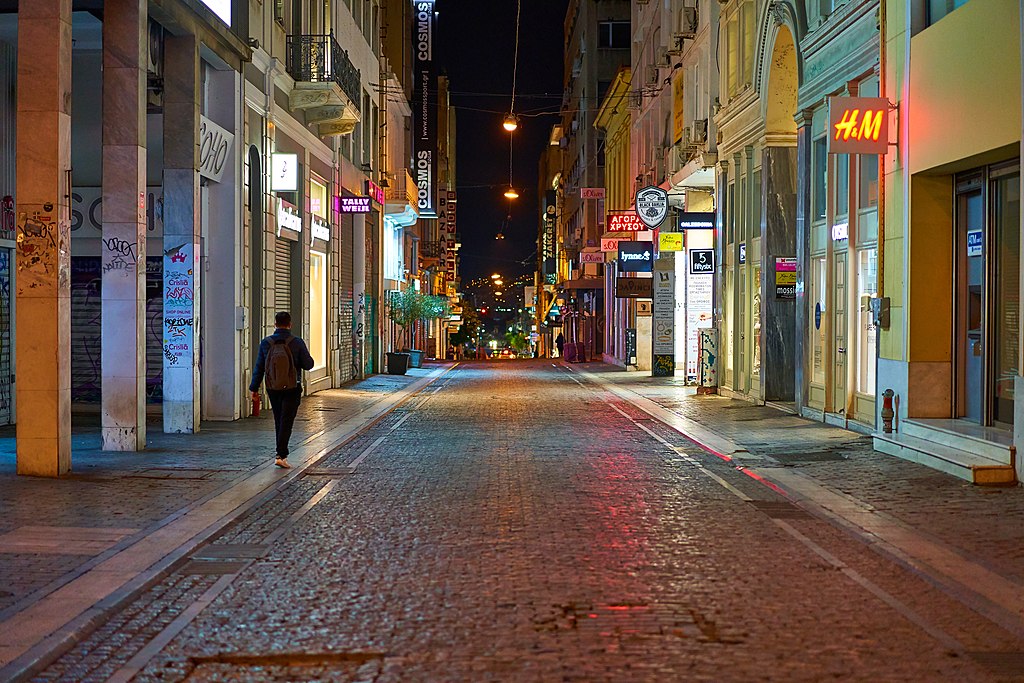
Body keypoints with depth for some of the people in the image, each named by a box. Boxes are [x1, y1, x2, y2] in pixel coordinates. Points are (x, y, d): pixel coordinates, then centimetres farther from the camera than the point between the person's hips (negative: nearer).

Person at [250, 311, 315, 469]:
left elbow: (259, 367, -1)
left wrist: (254, 387, 8)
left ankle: (282, 452, 25)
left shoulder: (266, 343, -5)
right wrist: (304, 355, 14)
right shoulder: (297, 343, -12)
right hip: (292, 389, -3)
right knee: (286, 421, -2)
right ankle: (280, 455, -11)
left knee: (278, 420, 16)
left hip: (273, 389, 3)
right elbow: (308, 365, -7)